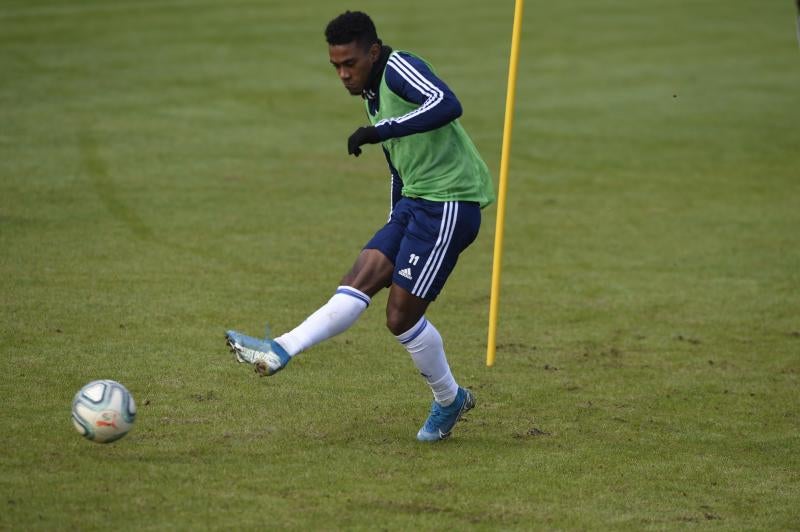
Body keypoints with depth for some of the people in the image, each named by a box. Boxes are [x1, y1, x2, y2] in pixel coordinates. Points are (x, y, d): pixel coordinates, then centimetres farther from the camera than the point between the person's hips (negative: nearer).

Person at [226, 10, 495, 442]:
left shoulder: (400, 68, -13)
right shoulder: (372, 95, 17)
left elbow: (447, 105, -33)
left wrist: (381, 130, -34)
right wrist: (394, 228, 29)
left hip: (450, 204, -9)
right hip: (414, 201, 9)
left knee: (401, 315, -9)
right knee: (359, 281, -4)